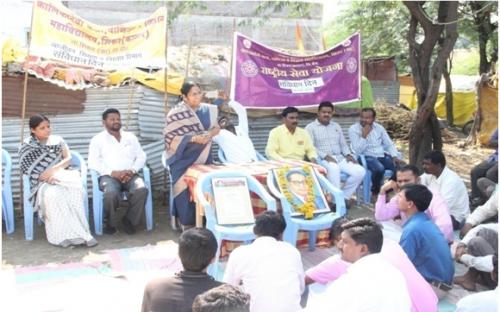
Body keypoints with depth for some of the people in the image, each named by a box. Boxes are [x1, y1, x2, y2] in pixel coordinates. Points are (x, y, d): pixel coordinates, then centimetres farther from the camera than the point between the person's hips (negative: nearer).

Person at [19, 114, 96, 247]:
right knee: (52, 194, -37)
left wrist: (54, 169, -13)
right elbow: (29, 171, -2)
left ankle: (76, 232, -35)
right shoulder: (27, 146, 10)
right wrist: (48, 177, -19)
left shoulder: (58, 140, 18)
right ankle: (62, 234, -36)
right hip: (42, 181, -2)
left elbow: (68, 158, 6)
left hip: (61, 175, 2)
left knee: (75, 188, -33)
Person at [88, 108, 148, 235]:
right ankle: (111, 223, -8)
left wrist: (132, 170, -8)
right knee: (111, 193, -36)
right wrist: (113, 172, -16)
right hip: (109, 176, -2)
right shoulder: (97, 139, 10)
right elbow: (93, 162, -2)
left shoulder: (130, 137, 20)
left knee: (141, 189, -31)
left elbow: (141, 156, 13)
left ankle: (130, 220, -8)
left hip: (130, 175, 3)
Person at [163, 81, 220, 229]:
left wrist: (210, 134, -9)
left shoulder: (208, 110, 7)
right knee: (185, 186, -14)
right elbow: (170, 137, -12)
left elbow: (216, 127, 15)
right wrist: (193, 138, -21)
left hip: (203, 156, 4)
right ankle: (187, 223, -2)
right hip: (183, 158, -4)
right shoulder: (176, 113, -8)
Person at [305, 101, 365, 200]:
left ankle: (343, 196, -7)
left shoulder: (336, 126, 22)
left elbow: (343, 144, 22)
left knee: (360, 171, -17)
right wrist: (325, 156, -21)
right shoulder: (311, 127, 3)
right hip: (322, 159, -6)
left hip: (339, 158, 6)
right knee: (334, 168, -41)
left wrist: (348, 155, 1)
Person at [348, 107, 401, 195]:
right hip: (367, 157, -5)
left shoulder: (379, 127, 13)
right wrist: (364, 135, -16)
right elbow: (357, 150, -10)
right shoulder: (353, 129, -1)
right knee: (379, 169, -36)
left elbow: (389, 144, 14)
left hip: (383, 155, 5)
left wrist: (395, 156, -4)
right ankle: (376, 192, -7)